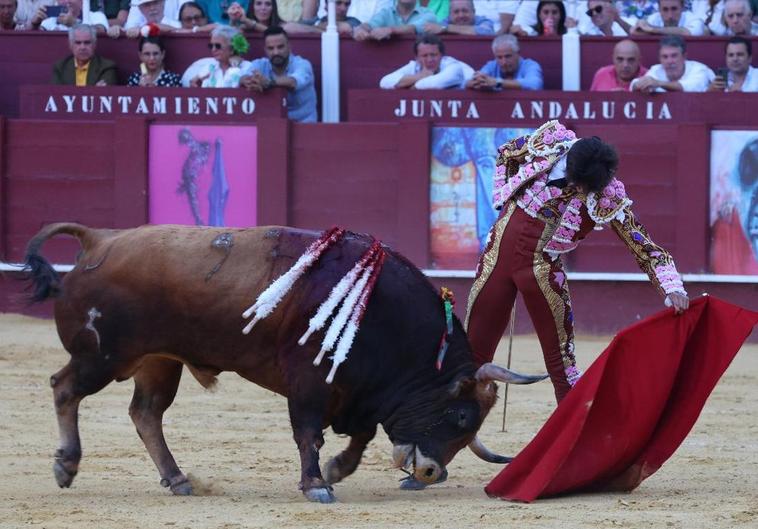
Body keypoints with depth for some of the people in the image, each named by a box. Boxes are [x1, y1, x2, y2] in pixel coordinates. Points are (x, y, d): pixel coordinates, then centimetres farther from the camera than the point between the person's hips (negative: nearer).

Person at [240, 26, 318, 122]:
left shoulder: (302, 64, -9)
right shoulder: (259, 65, 2)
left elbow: (293, 82, -30)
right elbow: (244, 78, -19)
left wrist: (268, 82, -48)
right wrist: (252, 82, -43)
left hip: (302, 122, -3)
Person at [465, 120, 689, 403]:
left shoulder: (608, 198, -16)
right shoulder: (550, 140, -9)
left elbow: (645, 248, -16)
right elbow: (506, 153, 12)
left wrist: (672, 286, -30)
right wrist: (505, 195, 3)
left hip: (542, 267, -2)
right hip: (500, 249, 2)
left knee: (560, 359, -3)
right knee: (473, 350, 7)